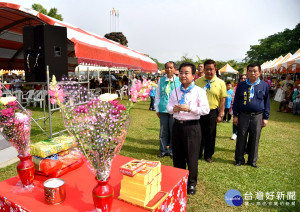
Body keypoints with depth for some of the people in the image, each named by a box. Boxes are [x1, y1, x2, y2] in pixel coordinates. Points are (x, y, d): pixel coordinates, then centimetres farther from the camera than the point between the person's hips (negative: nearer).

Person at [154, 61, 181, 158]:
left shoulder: (179, 81, 0)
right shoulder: (161, 80, 5)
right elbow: (157, 96, 11)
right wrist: (157, 109, 9)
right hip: (163, 110, 2)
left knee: (173, 131, 6)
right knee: (163, 131, 9)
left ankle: (172, 151, 22)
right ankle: (163, 150, 24)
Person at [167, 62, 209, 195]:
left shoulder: (199, 91, -7)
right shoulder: (175, 91, 9)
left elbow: (206, 109, -12)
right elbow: (169, 106, 13)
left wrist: (189, 108, -22)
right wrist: (173, 109, -9)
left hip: (192, 126, -5)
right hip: (177, 125, 5)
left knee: (192, 156, 6)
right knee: (177, 155, 16)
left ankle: (192, 183, 26)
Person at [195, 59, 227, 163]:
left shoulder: (221, 83, -1)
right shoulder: (198, 81, 1)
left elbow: (222, 100, 0)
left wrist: (220, 115, -4)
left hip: (212, 112, 0)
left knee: (210, 135, 10)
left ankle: (208, 155, 28)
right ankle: (197, 154, 28)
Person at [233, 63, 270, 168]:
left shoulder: (264, 85, 3)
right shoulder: (241, 85, 2)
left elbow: (267, 102, 7)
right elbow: (236, 100, 6)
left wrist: (265, 118, 4)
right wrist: (235, 115, 1)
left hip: (257, 116, 0)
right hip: (243, 116, 0)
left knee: (255, 140, 9)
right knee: (241, 138, 6)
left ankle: (252, 160, 25)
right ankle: (239, 159, 20)